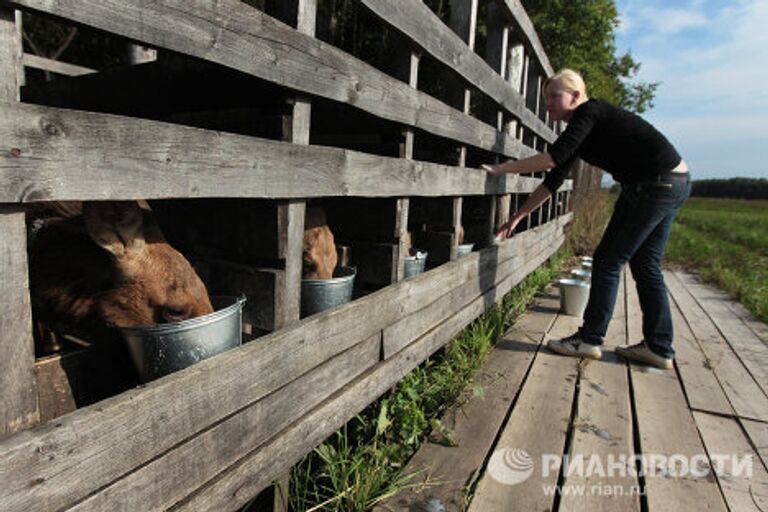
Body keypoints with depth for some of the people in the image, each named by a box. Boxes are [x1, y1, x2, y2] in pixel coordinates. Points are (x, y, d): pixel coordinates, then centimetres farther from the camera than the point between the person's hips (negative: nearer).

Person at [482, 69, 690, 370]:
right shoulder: (578, 131, 15)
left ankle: (589, 339, 7)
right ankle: (658, 348, 20)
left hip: (655, 184, -10)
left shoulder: (589, 111, -12)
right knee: (646, 266, 12)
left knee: (608, 261, -4)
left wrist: (499, 169, -20)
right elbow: (553, 181, 13)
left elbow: (553, 158, -26)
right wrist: (517, 217, 11)